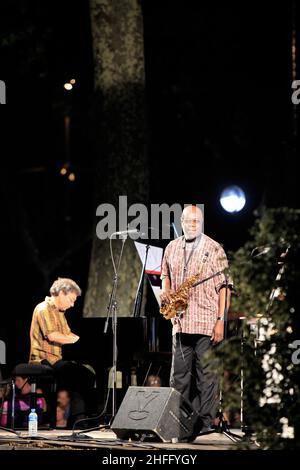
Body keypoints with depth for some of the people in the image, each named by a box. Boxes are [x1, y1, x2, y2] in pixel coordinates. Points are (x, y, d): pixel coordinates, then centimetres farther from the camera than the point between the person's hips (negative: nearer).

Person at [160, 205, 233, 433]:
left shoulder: (214, 249, -2)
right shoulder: (172, 248, 13)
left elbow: (224, 286, -3)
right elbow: (166, 275, 28)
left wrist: (221, 320, -10)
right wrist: (165, 290, 5)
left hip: (207, 323, -5)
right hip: (180, 322, 5)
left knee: (207, 375, -3)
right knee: (179, 374, 8)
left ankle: (205, 421, 1)